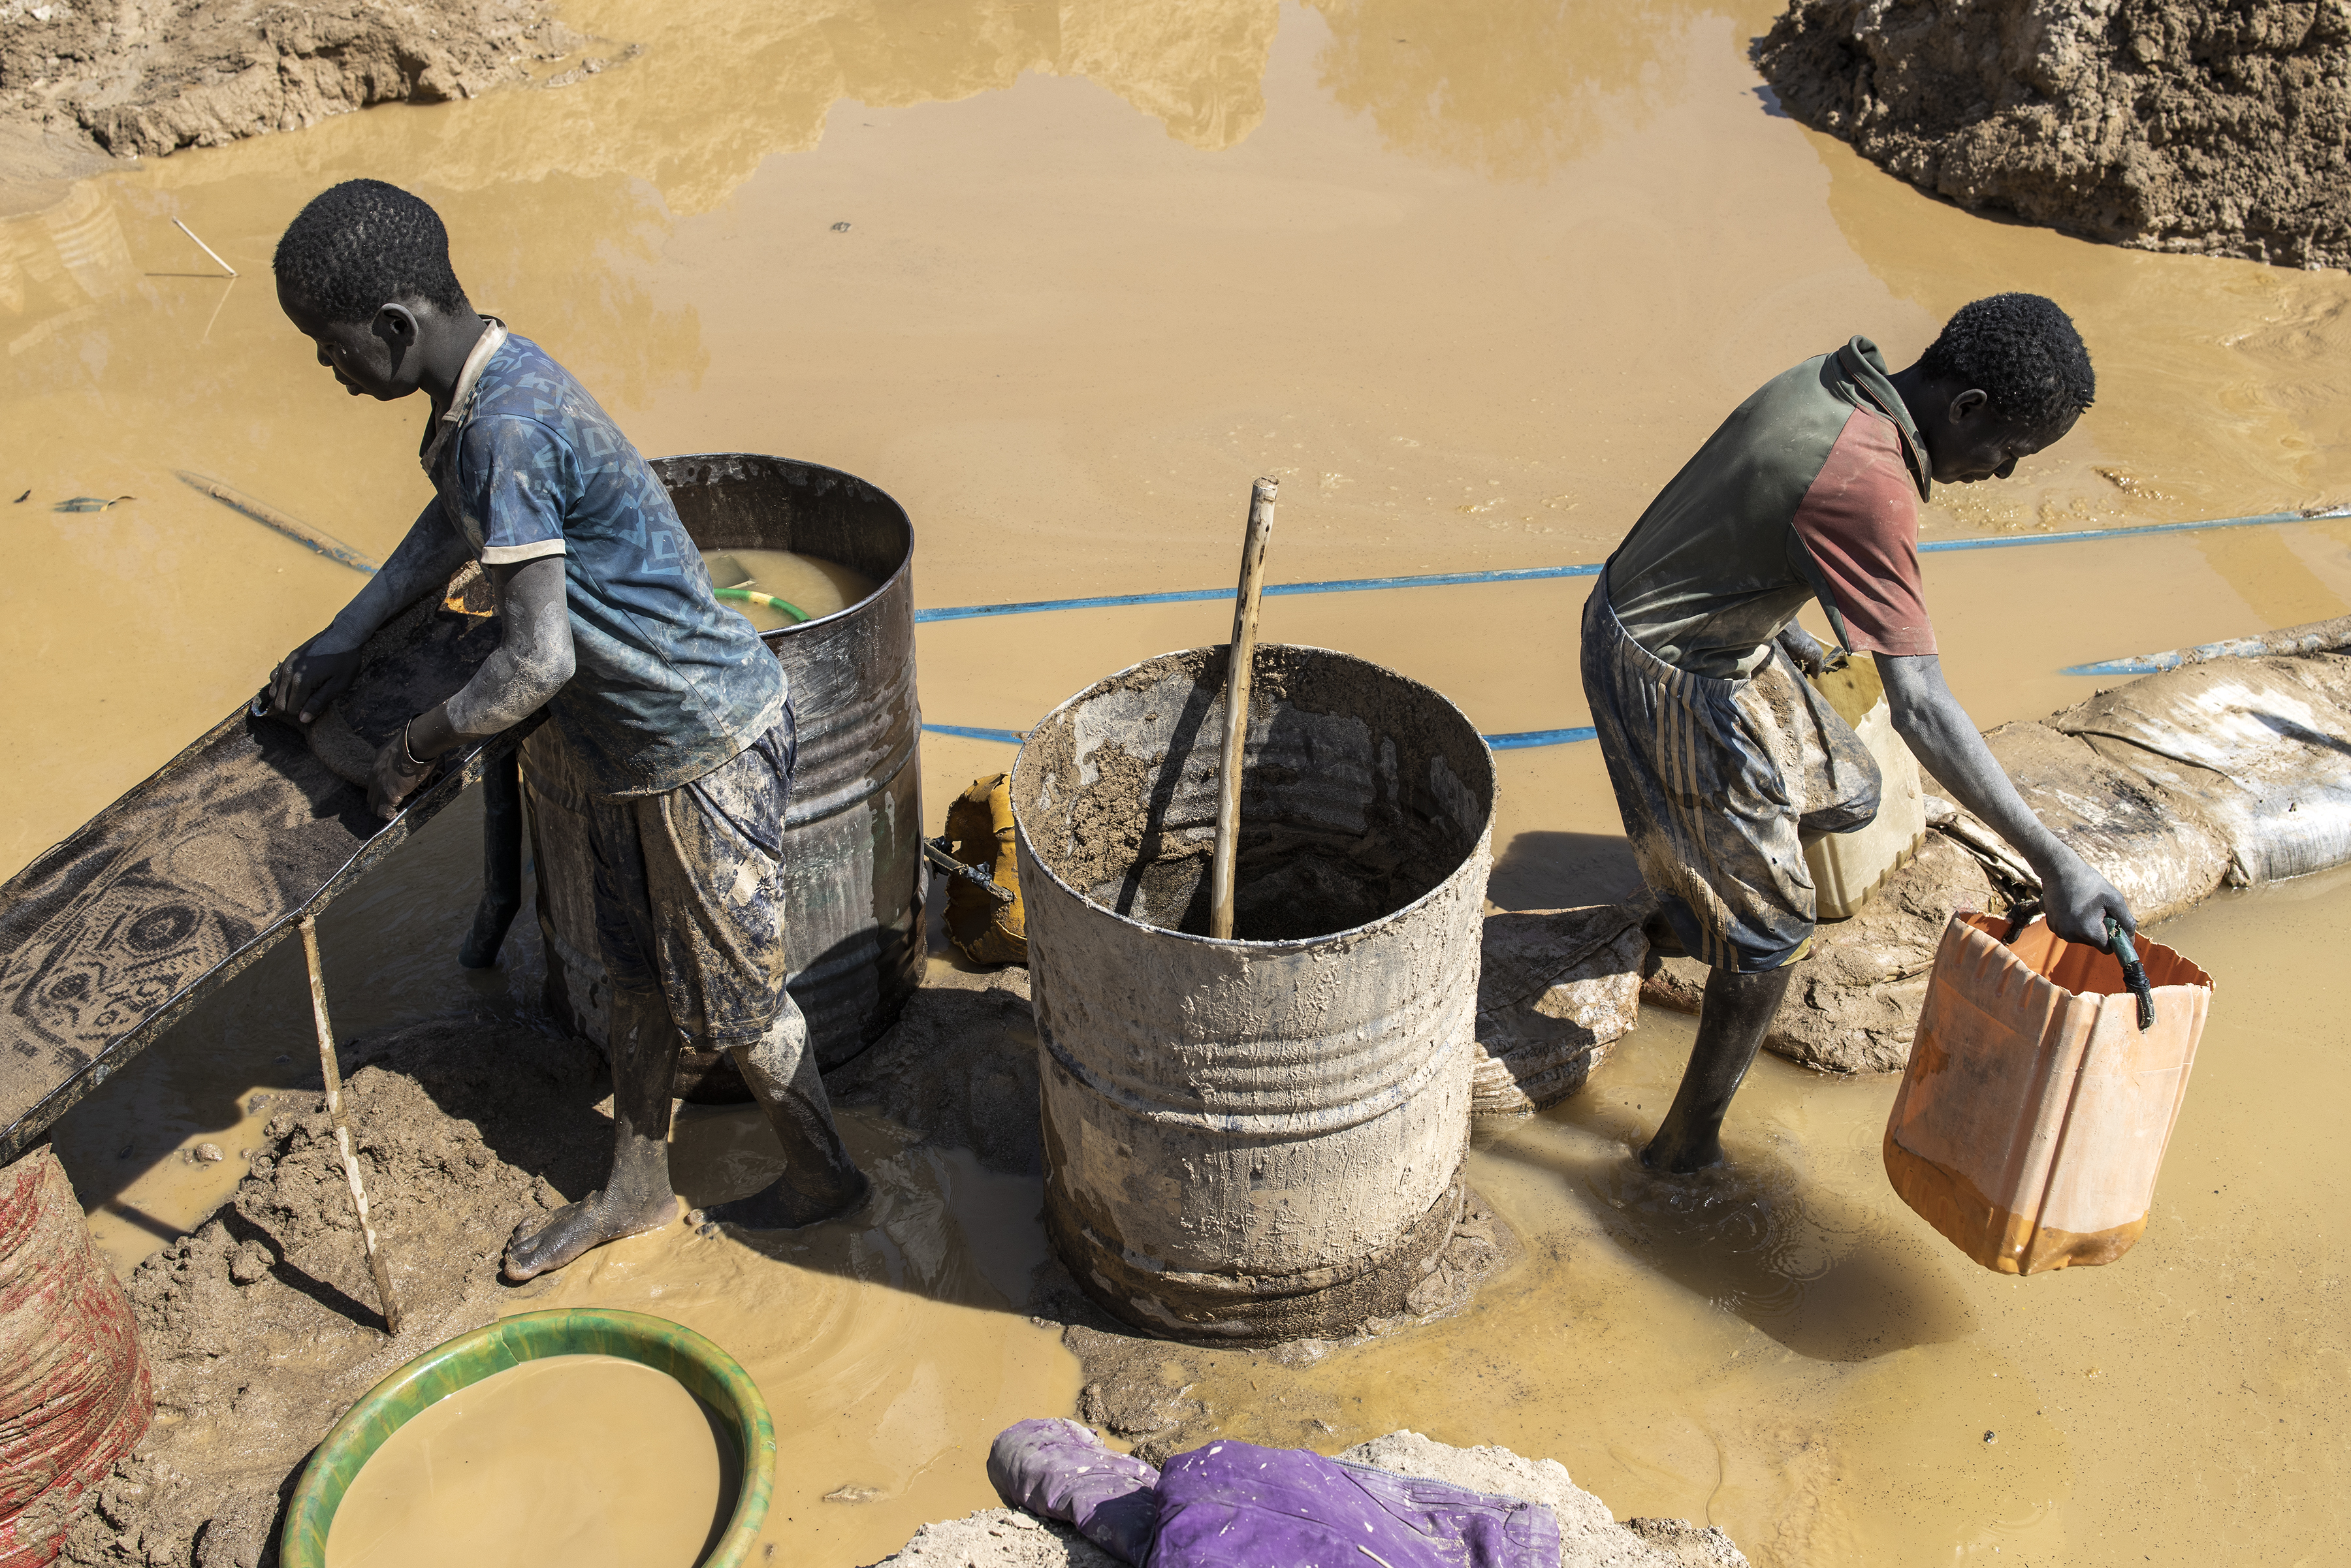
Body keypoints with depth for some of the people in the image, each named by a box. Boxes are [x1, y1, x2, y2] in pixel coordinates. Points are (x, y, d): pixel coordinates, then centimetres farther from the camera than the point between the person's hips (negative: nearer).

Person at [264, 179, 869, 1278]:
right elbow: (455, 525, 22)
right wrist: (342, 640, 20)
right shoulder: (488, 377, 2)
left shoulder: (506, 429, -29)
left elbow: (538, 662, -31)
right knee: (635, 970, 21)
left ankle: (823, 1173, 31)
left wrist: (419, 747, -15)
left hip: (704, 745, -10)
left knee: (725, 993, 8)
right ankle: (636, 1189, 39)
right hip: (634, 736, 10)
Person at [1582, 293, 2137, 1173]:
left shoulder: (1831, 382, -2)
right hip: (1672, 680, -9)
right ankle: (1689, 1149, 14)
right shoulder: (1870, 488, -30)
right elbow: (1922, 708, -35)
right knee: (1769, 932, 2)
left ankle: (1694, 904, 49)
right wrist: (2053, 864, -36)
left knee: (1845, 796, 23)